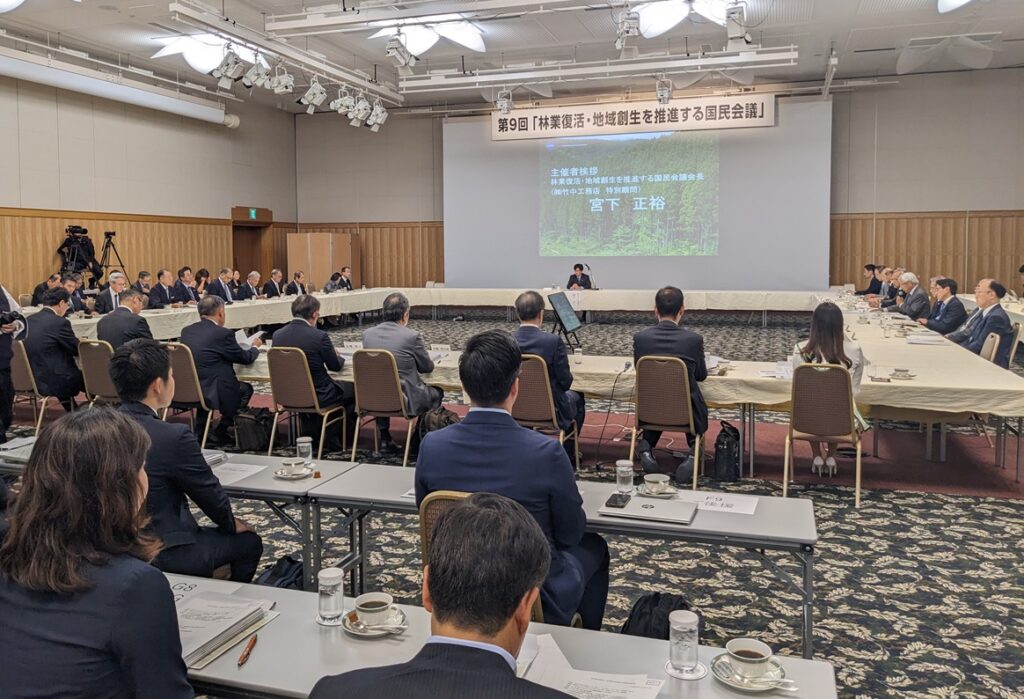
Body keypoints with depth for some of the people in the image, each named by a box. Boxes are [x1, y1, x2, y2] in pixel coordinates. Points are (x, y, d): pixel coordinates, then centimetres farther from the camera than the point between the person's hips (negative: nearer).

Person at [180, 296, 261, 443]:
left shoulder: (186, 331, 4)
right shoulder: (223, 333, -14)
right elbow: (246, 358, -4)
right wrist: (255, 346, 18)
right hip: (214, 394, -7)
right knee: (246, 388, 20)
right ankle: (221, 430, 19)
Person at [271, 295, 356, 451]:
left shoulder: (277, 335, -6)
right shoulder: (319, 336, -22)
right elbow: (335, 366, -6)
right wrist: (339, 357, 18)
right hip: (318, 397, -6)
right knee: (354, 388, 20)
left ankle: (311, 433, 39)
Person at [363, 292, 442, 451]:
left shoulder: (367, 334, -3)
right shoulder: (411, 336, -16)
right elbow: (428, 367, -2)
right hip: (405, 400, -4)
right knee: (437, 392, 24)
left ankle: (384, 437, 32)